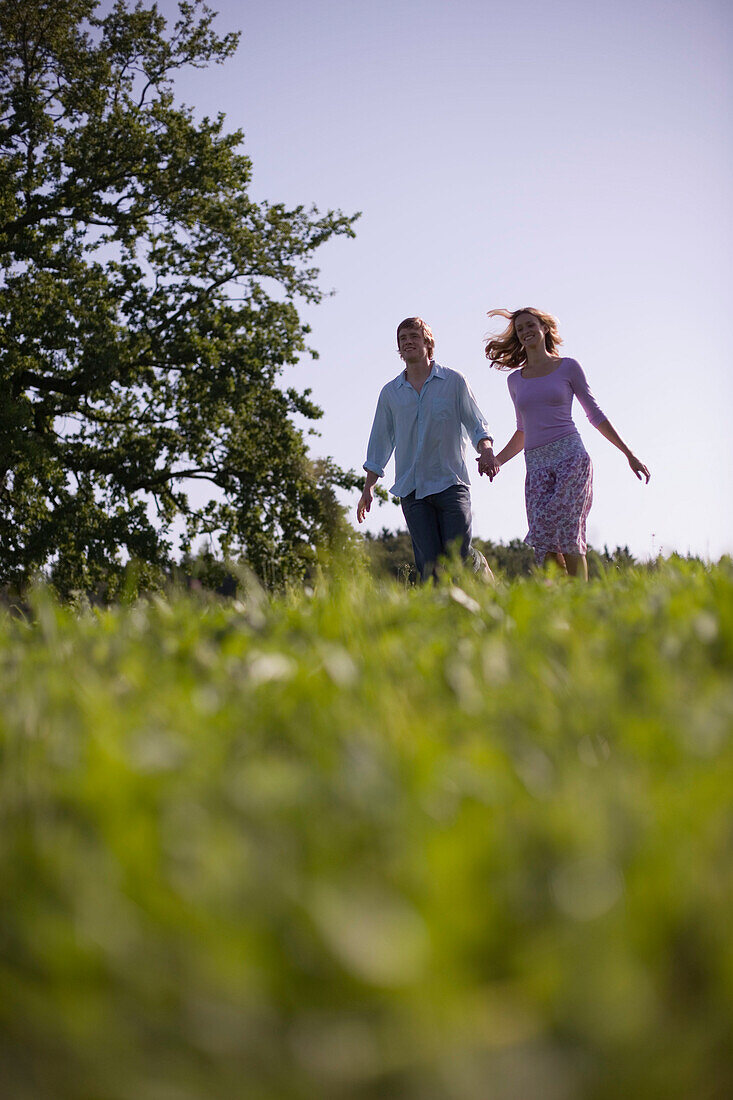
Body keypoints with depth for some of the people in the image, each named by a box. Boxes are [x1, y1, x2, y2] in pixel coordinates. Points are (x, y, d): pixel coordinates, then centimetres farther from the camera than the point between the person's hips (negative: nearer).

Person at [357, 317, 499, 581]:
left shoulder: (454, 381, 6)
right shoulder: (390, 393, 13)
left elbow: (476, 424, 4)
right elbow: (380, 441, 17)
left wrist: (486, 451, -17)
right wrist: (368, 488, 12)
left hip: (450, 482, -2)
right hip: (411, 488, 2)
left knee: (458, 555, -9)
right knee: (429, 565, -6)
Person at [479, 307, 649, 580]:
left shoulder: (568, 367, 8)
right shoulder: (515, 380, 18)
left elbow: (595, 414, 11)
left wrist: (629, 454, 8)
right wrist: (496, 460, 11)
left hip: (571, 456, -4)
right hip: (536, 464, 4)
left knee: (568, 534, -19)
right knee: (544, 542, -11)